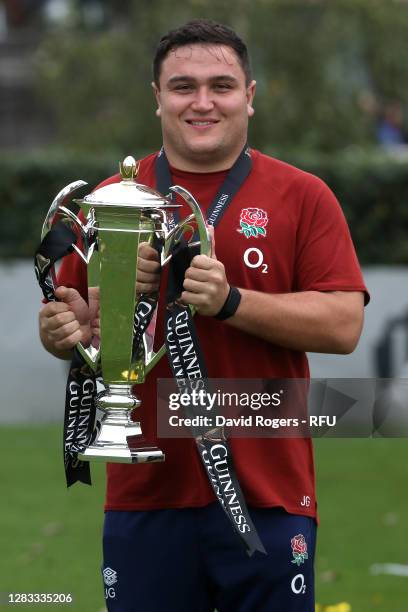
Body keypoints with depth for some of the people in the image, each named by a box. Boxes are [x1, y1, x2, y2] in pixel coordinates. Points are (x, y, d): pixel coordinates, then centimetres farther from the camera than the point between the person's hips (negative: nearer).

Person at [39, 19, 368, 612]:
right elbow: (61, 330, 11)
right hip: (145, 496, 2)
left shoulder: (302, 196, 3)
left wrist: (229, 301, -18)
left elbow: (343, 325, -6)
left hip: (268, 492, -1)